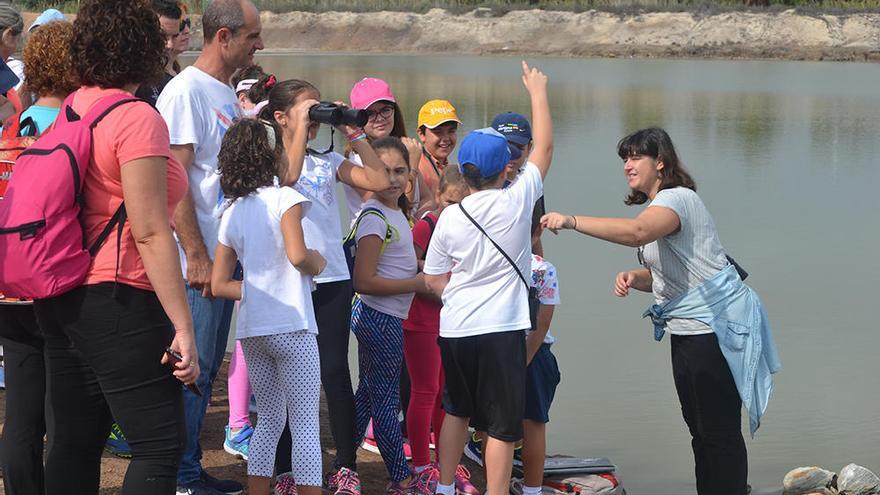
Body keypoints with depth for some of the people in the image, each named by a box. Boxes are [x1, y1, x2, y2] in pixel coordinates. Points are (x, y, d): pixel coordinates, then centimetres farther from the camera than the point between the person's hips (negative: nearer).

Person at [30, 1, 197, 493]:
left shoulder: (70, 111, 9)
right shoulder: (137, 118, -14)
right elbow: (150, 233, -18)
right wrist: (183, 327, -17)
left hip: (62, 300, 9)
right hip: (117, 302, -9)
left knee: (75, 443, 12)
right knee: (162, 444, -4)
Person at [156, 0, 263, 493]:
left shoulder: (228, 93, 14)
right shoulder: (186, 90, -13)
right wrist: (197, 257, -20)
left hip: (223, 256, 9)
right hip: (197, 261, -9)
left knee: (206, 370, 15)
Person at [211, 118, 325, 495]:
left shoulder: (231, 213, 10)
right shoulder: (284, 198, -7)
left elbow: (219, 285, 9)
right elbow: (297, 254, -22)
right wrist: (317, 262, -2)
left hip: (252, 329, 6)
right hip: (291, 326, -6)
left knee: (268, 421, 17)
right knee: (306, 424, -1)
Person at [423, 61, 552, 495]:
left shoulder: (450, 218, -2)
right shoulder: (517, 202, -8)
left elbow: (433, 280, 4)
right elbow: (543, 148, 6)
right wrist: (538, 92, 17)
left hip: (454, 329, 4)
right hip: (501, 329, -4)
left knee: (456, 410, 21)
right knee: (503, 424, 2)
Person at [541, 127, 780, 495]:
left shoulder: (677, 198, -14)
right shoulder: (658, 208, 18)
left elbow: (637, 232, -36)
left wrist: (572, 221, -41)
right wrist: (633, 277, -1)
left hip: (718, 327, -10)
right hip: (688, 330, 11)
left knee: (719, 431, -7)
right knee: (699, 429, 14)